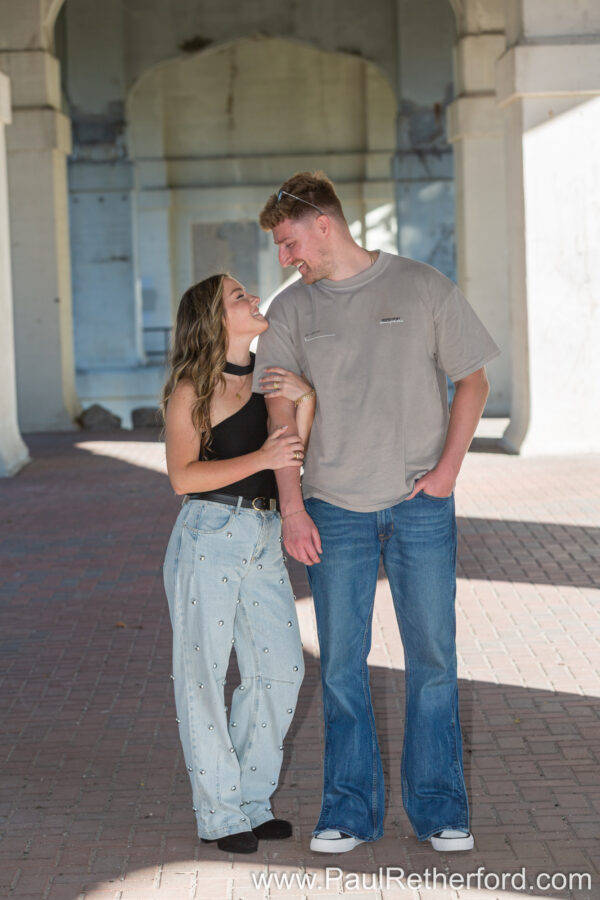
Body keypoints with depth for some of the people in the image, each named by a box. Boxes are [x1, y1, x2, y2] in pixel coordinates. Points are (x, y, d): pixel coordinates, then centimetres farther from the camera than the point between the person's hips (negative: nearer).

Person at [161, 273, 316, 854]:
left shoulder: (270, 377, 12)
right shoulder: (191, 389, -6)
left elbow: (293, 462, 6)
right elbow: (183, 476, -14)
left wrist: (305, 401, -8)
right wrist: (260, 459, -21)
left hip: (264, 538, 6)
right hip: (209, 538, -6)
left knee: (280, 669, 6)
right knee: (204, 672, 0)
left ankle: (252, 801, 21)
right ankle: (218, 814, 10)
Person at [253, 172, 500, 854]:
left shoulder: (423, 287, 0)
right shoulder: (291, 311, 5)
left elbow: (472, 380, 5)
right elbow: (282, 411, 4)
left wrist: (448, 468, -6)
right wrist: (291, 508, -4)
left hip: (422, 506, -1)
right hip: (334, 510, 2)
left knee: (432, 657, 3)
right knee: (342, 663, 4)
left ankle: (438, 809, 14)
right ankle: (349, 810, 14)